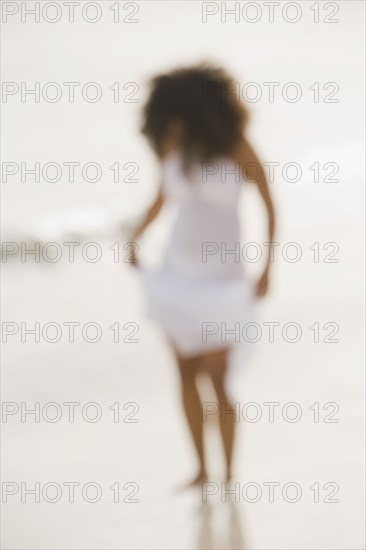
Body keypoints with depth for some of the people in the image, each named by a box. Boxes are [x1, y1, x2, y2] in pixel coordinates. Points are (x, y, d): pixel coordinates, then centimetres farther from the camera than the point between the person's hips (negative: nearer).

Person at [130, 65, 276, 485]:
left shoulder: (237, 147, -17)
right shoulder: (171, 145, -5)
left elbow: (269, 207, -9)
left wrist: (267, 270, -11)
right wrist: (136, 237, -5)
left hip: (220, 275, -4)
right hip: (178, 269, 5)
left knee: (217, 379, -2)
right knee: (186, 373, 9)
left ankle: (229, 475, 12)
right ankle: (201, 469, 23)